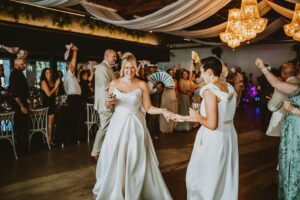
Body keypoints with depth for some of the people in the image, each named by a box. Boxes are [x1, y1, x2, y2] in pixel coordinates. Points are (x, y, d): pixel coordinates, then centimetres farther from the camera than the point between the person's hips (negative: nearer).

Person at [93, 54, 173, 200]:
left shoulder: (142, 85, -1)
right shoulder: (114, 83, 4)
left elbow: (148, 108, -2)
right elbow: (108, 106, 13)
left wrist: (163, 111, -18)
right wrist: (108, 103, -9)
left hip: (135, 125, -1)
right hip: (118, 125, 2)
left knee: (136, 160, 1)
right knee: (114, 159, 6)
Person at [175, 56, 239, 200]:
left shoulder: (209, 90, -18)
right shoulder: (230, 88, 7)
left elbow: (212, 124, -24)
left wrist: (196, 116, -4)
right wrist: (184, 118, 15)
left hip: (213, 140, -8)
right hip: (229, 136, 8)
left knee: (203, 177, 11)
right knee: (225, 176, 21)